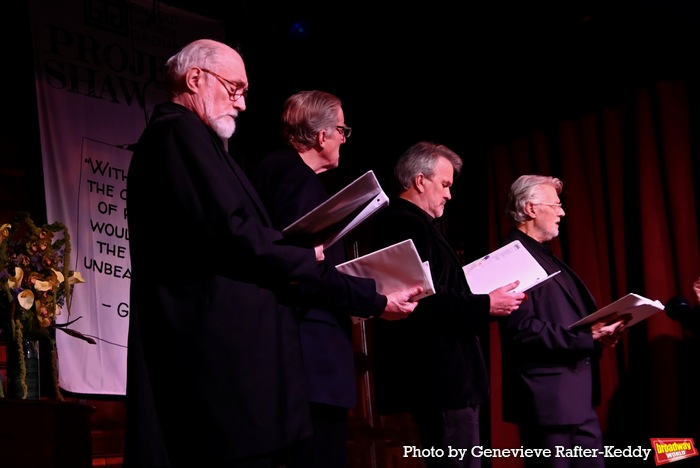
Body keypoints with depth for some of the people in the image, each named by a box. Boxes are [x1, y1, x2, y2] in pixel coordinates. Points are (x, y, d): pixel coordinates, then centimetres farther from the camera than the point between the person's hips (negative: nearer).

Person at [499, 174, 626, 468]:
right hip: (550, 399, -10)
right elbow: (523, 329, -23)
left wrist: (598, 333, 4)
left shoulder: (544, 256, 19)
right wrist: (588, 337, -21)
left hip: (578, 395, 10)